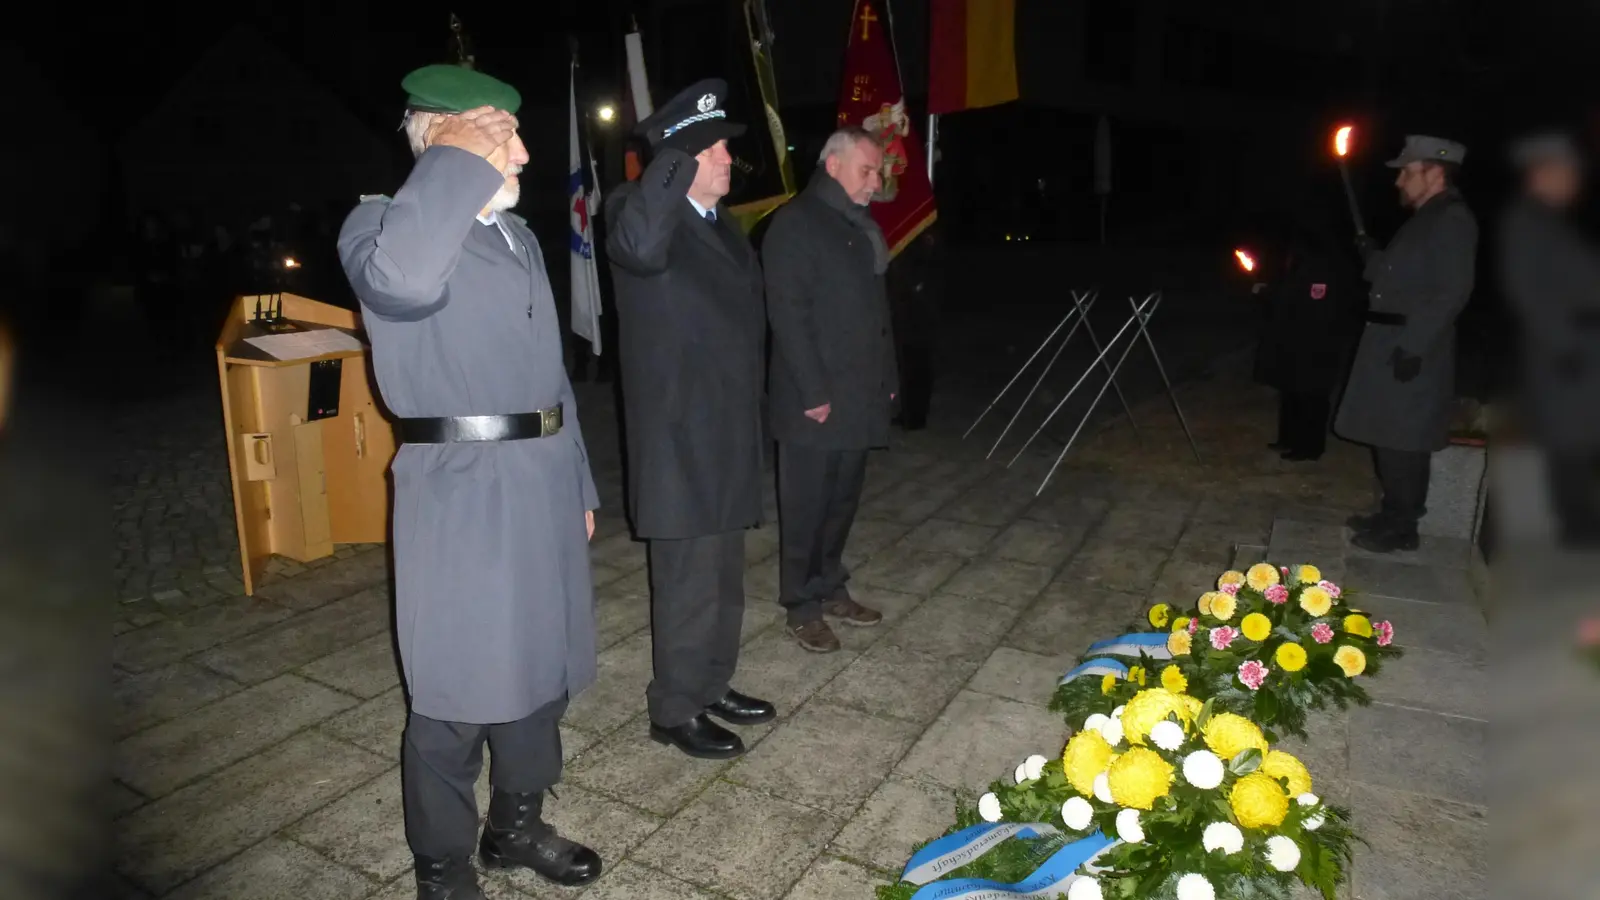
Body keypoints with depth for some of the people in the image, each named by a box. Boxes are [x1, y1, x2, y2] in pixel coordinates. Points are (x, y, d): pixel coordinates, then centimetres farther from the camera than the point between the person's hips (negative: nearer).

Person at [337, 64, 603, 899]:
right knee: (456, 691, 5)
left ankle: (516, 824, 39)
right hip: (461, 495, -7)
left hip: (540, 484, 8)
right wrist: (458, 162, -21)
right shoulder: (381, 221, -8)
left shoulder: (518, 235, 16)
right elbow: (403, 281, -35)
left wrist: (577, 481, 19)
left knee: (539, 669, 18)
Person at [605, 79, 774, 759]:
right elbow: (640, 248, -39)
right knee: (689, 584, 1)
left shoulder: (720, 222, 15)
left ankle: (713, 686, 36)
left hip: (729, 437, 9)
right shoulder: (639, 208, -12)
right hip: (679, 440, -9)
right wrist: (677, 158, -29)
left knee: (724, 577, 19)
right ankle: (675, 712, 20)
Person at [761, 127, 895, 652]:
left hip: (859, 396, 8)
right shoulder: (796, 222, -9)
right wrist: (813, 392, -18)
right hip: (815, 401, -7)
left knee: (843, 499, 15)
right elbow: (787, 314, -15)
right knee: (807, 505, 3)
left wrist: (887, 377, 14)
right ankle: (801, 606, 15)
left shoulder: (862, 226, 16)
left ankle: (830, 588, 29)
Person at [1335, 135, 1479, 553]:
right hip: (1390, 345, 10)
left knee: (1402, 442, -3)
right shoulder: (1426, 218, 16)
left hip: (1412, 351, -10)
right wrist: (1372, 255, 9)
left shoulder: (1452, 220, -14)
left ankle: (1401, 528, 7)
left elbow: (1452, 292, -21)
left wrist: (1413, 346, -24)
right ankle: (1392, 515, 27)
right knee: (1388, 439, 15)